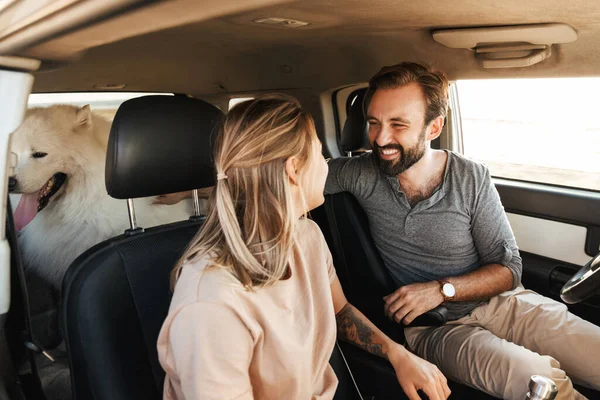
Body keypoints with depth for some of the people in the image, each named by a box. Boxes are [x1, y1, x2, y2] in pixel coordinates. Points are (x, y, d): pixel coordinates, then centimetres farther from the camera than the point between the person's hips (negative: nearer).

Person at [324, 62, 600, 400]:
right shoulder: (361, 175, -6)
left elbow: (508, 269, -3)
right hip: (432, 327, -2)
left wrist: (442, 289, -17)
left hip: (501, 304, 2)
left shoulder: (472, 179, -7)